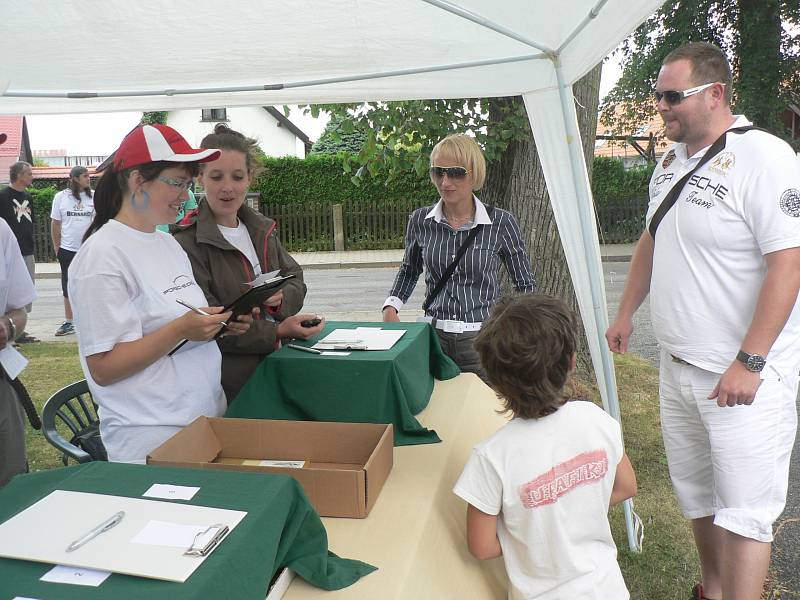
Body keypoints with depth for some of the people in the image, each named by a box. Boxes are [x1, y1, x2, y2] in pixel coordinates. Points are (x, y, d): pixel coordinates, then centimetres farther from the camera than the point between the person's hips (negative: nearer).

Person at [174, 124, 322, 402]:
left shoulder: (262, 229, 10)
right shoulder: (187, 242, -14)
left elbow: (296, 281, 8)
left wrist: (280, 298, -15)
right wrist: (277, 332, -23)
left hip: (275, 370, 6)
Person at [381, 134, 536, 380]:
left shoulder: (501, 222, -6)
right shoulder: (420, 221, 1)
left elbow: (525, 284, 4)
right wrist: (391, 306, 4)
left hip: (483, 339, -2)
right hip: (433, 335, 2)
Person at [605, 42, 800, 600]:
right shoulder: (671, 160, 10)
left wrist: (749, 362, -23)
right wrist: (626, 313, 19)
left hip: (744, 377, -8)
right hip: (678, 366, 8)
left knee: (742, 511, 0)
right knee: (696, 492, 20)